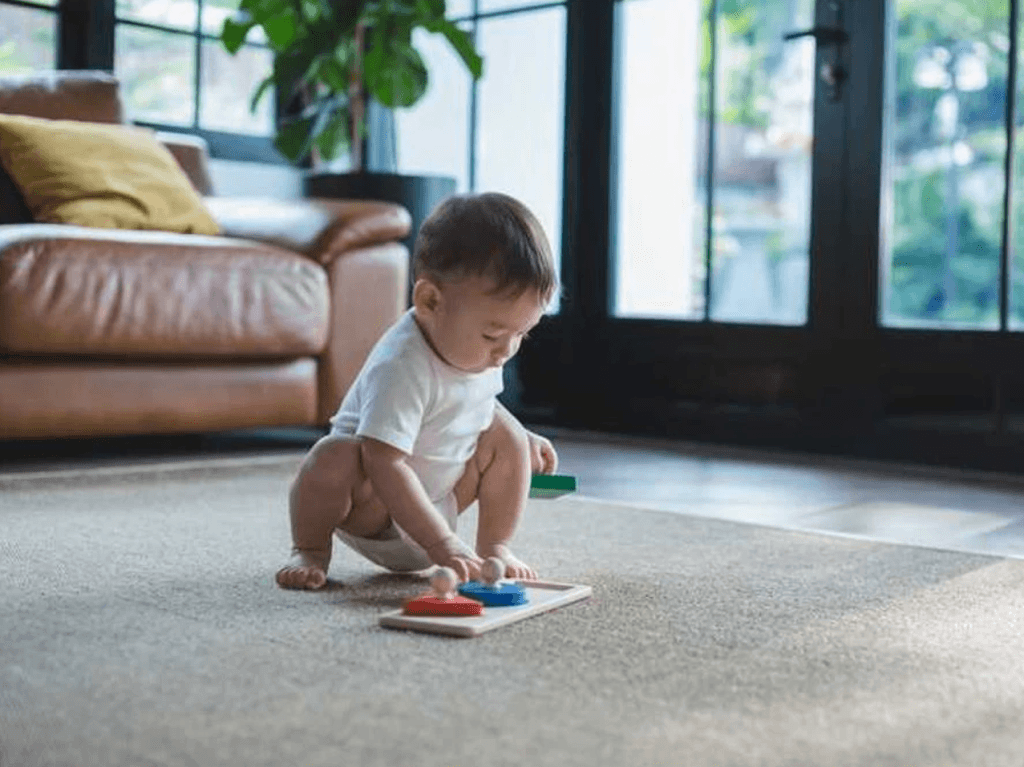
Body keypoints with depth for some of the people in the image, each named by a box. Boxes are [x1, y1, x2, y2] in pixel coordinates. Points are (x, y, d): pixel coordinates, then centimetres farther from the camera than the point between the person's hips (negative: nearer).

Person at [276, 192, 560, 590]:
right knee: (334, 458, -36)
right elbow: (385, 465, -40)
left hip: (440, 496, 7)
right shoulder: (401, 367, -35)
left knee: (506, 434, -9)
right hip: (374, 509, -7)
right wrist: (440, 543, -43)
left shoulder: (480, 349, -8)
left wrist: (524, 439, 8)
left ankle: (494, 547, 2)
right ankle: (311, 551, -10)